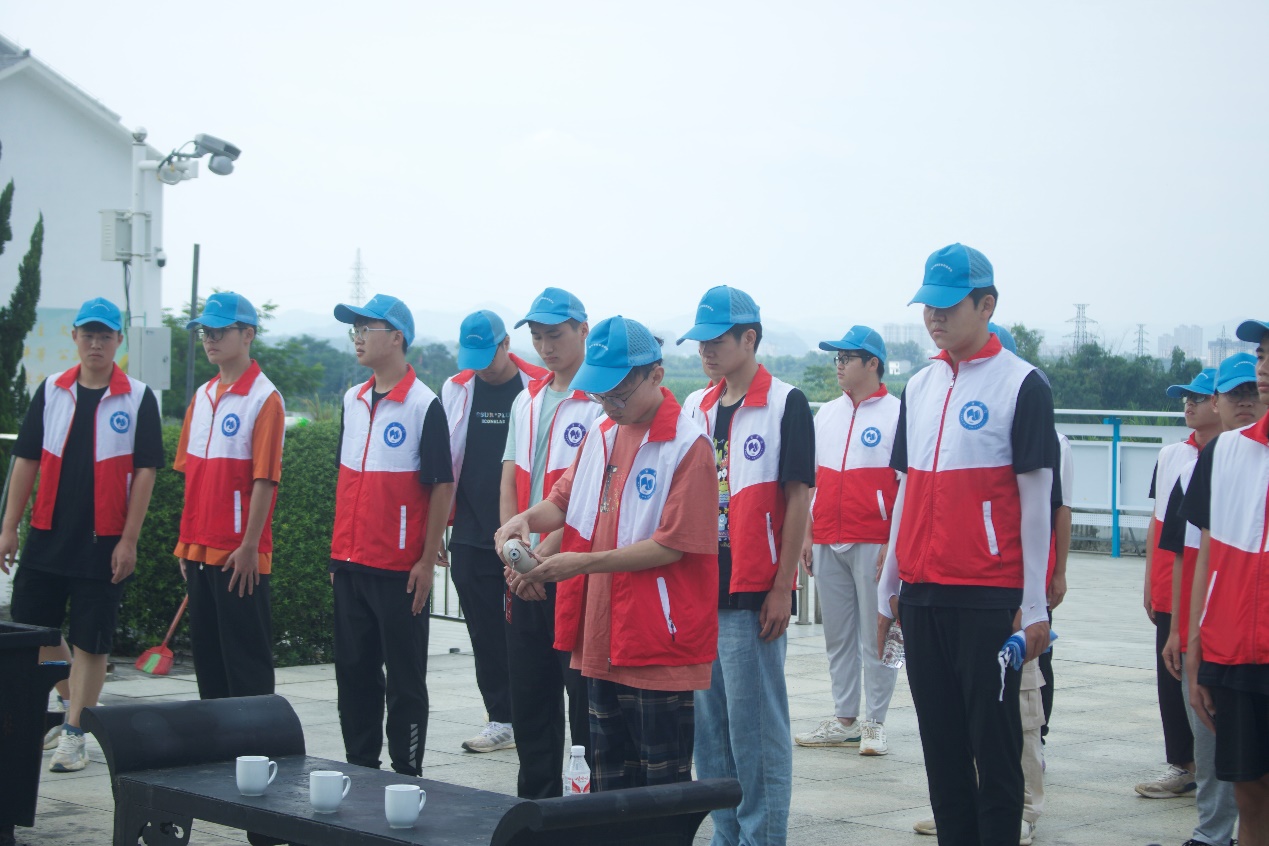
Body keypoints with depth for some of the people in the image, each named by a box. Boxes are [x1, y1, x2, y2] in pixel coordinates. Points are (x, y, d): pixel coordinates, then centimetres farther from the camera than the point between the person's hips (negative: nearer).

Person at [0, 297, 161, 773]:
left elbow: (144, 471, -5)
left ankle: (74, 734, 10)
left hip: (104, 541, -4)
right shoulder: (51, 391, 6)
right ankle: (73, 710, 29)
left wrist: (129, 540, -10)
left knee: (91, 642, 0)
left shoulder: (137, 399, -3)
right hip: (47, 536, 4)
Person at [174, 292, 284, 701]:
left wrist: (250, 547, -16)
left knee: (246, 656, -3)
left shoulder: (263, 398, -10)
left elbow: (265, 480, -13)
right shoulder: (202, 397, 13)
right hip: (200, 551, 7)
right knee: (206, 652, 12)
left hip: (240, 555, -7)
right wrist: (186, 542, 13)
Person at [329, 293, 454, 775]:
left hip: (399, 568, -7)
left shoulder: (424, 405, -10)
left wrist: (427, 560, -13)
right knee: (353, 671, 13)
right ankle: (359, 770, 24)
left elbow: (443, 485, -10)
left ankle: (406, 775, 10)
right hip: (350, 566, 7)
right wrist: (339, 550, 14)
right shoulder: (353, 401, 11)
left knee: (404, 679, 2)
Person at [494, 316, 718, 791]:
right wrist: (528, 519, -3)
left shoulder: (687, 445, -14)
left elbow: (671, 545, -17)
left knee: (663, 785, 0)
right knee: (609, 777, 15)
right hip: (603, 640, 8)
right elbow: (565, 498, 19)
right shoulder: (601, 435, 11)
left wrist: (584, 563, -20)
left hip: (659, 644, -8)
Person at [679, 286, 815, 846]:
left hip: (753, 594, -6)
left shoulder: (786, 405, -5)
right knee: (709, 724, 11)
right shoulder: (696, 410, 13)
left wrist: (783, 588, -12)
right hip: (698, 589, 7)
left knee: (756, 726, -3)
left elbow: (797, 498, -8)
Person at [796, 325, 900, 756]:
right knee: (837, 636, 10)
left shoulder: (895, 414, -4)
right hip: (828, 544, 6)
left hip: (874, 544, -6)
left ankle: (875, 723, 7)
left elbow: (908, 485, -7)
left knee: (875, 636, -1)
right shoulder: (827, 414, 14)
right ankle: (844, 720, 17)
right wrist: (807, 535, 12)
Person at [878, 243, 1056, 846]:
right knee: (940, 743, 10)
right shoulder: (920, 387, 13)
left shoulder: (1021, 384, -5)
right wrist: (888, 589, 15)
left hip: (990, 598, -6)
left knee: (994, 740, -1)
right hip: (922, 594, 6)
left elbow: (1036, 496, -7)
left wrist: (1035, 604, -10)